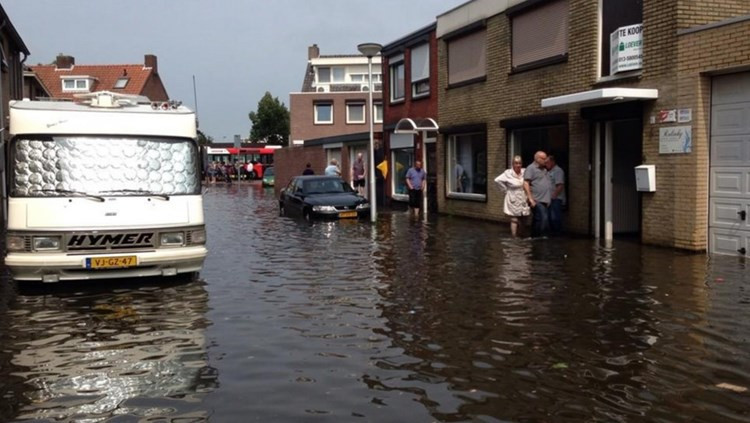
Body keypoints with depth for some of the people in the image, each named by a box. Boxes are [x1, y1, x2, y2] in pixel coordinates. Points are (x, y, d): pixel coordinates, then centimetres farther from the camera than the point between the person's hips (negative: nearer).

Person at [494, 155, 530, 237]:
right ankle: (514, 237, 4)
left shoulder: (525, 172, -1)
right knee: (514, 220, -1)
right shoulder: (508, 173, -10)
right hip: (513, 201, -4)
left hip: (523, 201, 4)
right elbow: (497, 180, -13)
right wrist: (506, 190, -8)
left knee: (522, 220, 10)